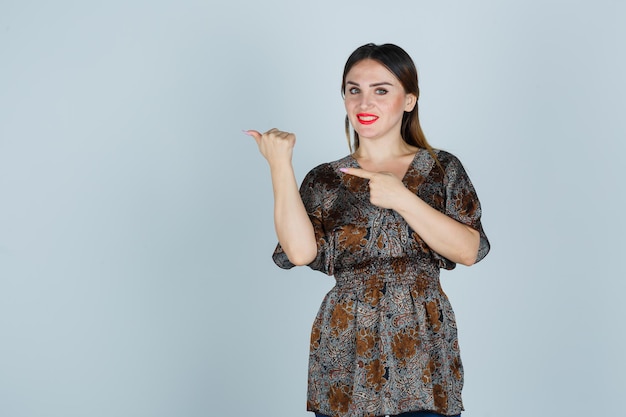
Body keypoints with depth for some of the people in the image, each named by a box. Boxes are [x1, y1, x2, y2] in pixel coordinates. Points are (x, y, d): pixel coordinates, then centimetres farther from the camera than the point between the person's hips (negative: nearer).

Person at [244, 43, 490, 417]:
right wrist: (280, 165, -12)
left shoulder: (443, 170, 4)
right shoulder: (325, 181, 5)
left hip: (424, 352, 0)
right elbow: (301, 252, -12)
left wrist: (401, 199, -15)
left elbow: (469, 250, -8)